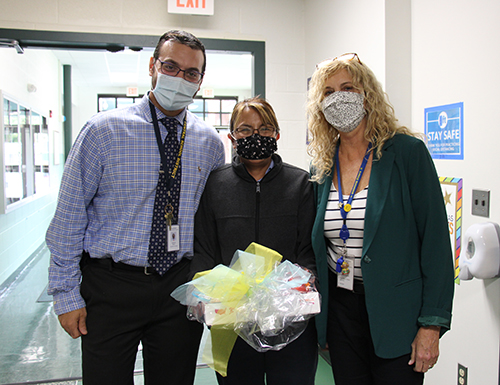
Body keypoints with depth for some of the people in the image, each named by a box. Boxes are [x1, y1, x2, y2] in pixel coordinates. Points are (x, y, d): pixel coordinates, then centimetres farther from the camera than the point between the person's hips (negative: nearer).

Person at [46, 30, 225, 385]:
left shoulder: (210, 142, 3)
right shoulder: (104, 130, -8)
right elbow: (69, 216, -6)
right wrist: (66, 294, -6)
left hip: (180, 288, 3)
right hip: (110, 288, -3)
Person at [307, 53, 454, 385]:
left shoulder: (407, 152, -9)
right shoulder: (322, 166, 5)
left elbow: (435, 241, -11)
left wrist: (431, 324, -14)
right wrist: (315, 315, 8)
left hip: (394, 310, -4)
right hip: (339, 308, 4)